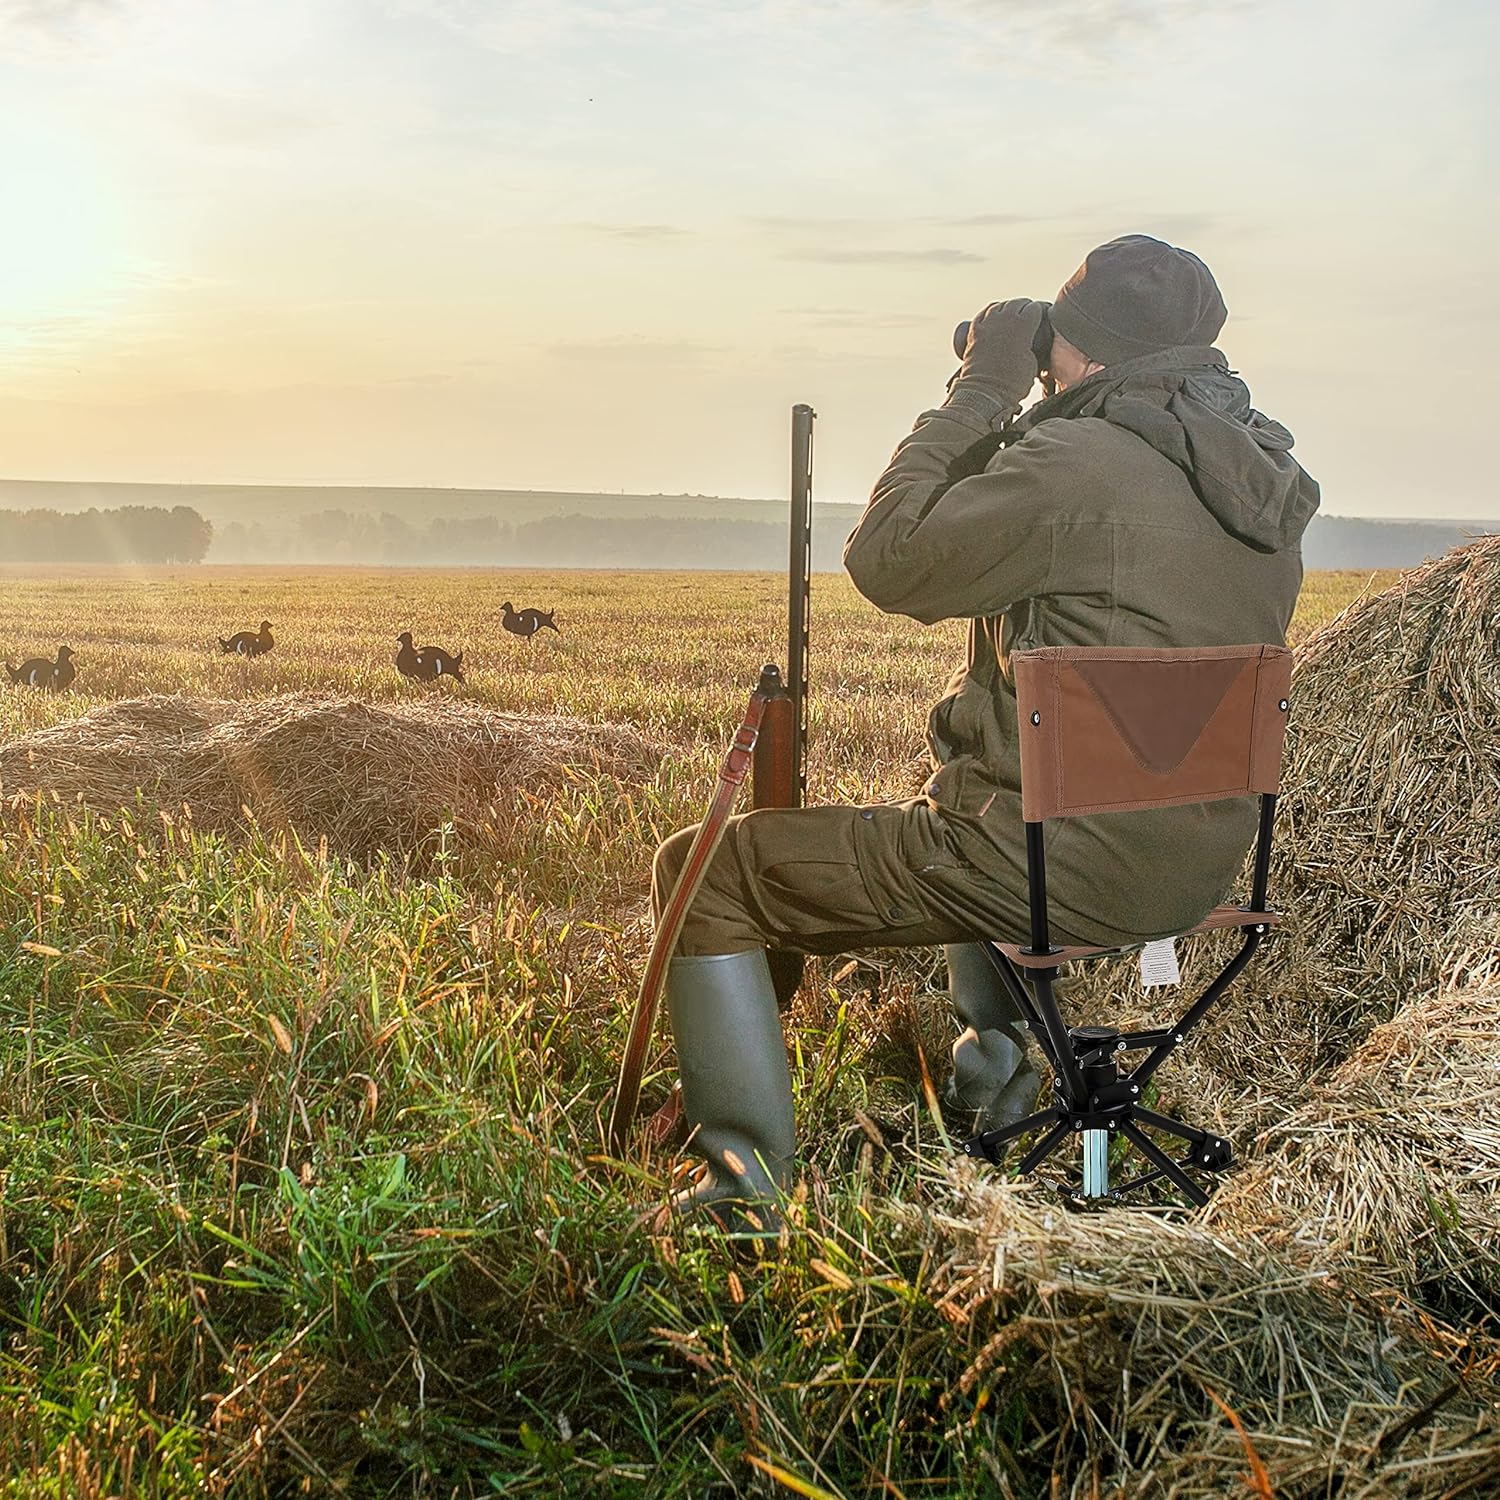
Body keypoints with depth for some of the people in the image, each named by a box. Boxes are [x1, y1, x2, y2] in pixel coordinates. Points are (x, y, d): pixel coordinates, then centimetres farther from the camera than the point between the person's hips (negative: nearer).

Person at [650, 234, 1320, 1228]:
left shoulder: (1079, 462, -20)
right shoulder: (1264, 483, 7)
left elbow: (887, 560, -12)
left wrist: (982, 393, -5)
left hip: (1061, 868, -9)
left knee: (703, 870, 0)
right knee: (969, 802, 43)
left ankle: (748, 1179, -1)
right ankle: (998, 1069, 46)